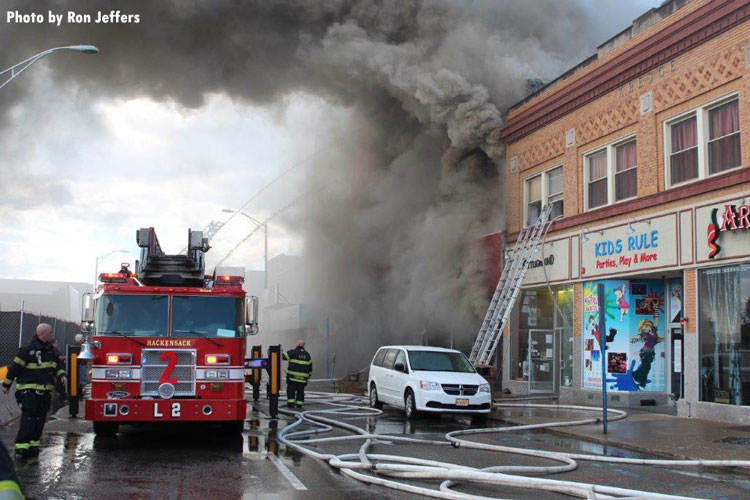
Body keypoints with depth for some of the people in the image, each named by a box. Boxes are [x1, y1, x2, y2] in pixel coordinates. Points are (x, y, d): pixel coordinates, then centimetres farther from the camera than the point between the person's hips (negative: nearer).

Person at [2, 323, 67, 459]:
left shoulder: (50, 349, 12)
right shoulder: (28, 349, -12)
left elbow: (56, 364, 22)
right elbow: (15, 367, -8)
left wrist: (62, 375, 3)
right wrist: (6, 384, -4)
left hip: (44, 391, 8)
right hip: (29, 390, -8)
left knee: (40, 418, 8)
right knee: (28, 418, -12)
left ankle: (33, 443, 16)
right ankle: (21, 446, -13)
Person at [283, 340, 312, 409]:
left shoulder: (293, 352, -4)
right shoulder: (307, 354, 12)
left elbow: (283, 356, -5)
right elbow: (310, 365, 14)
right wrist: (308, 375, 21)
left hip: (293, 376, -4)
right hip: (303, 377, 4)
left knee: (291, 390, 0)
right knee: (300, 391, 8)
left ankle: (291, 403, -8)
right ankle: (299, 404, 7)